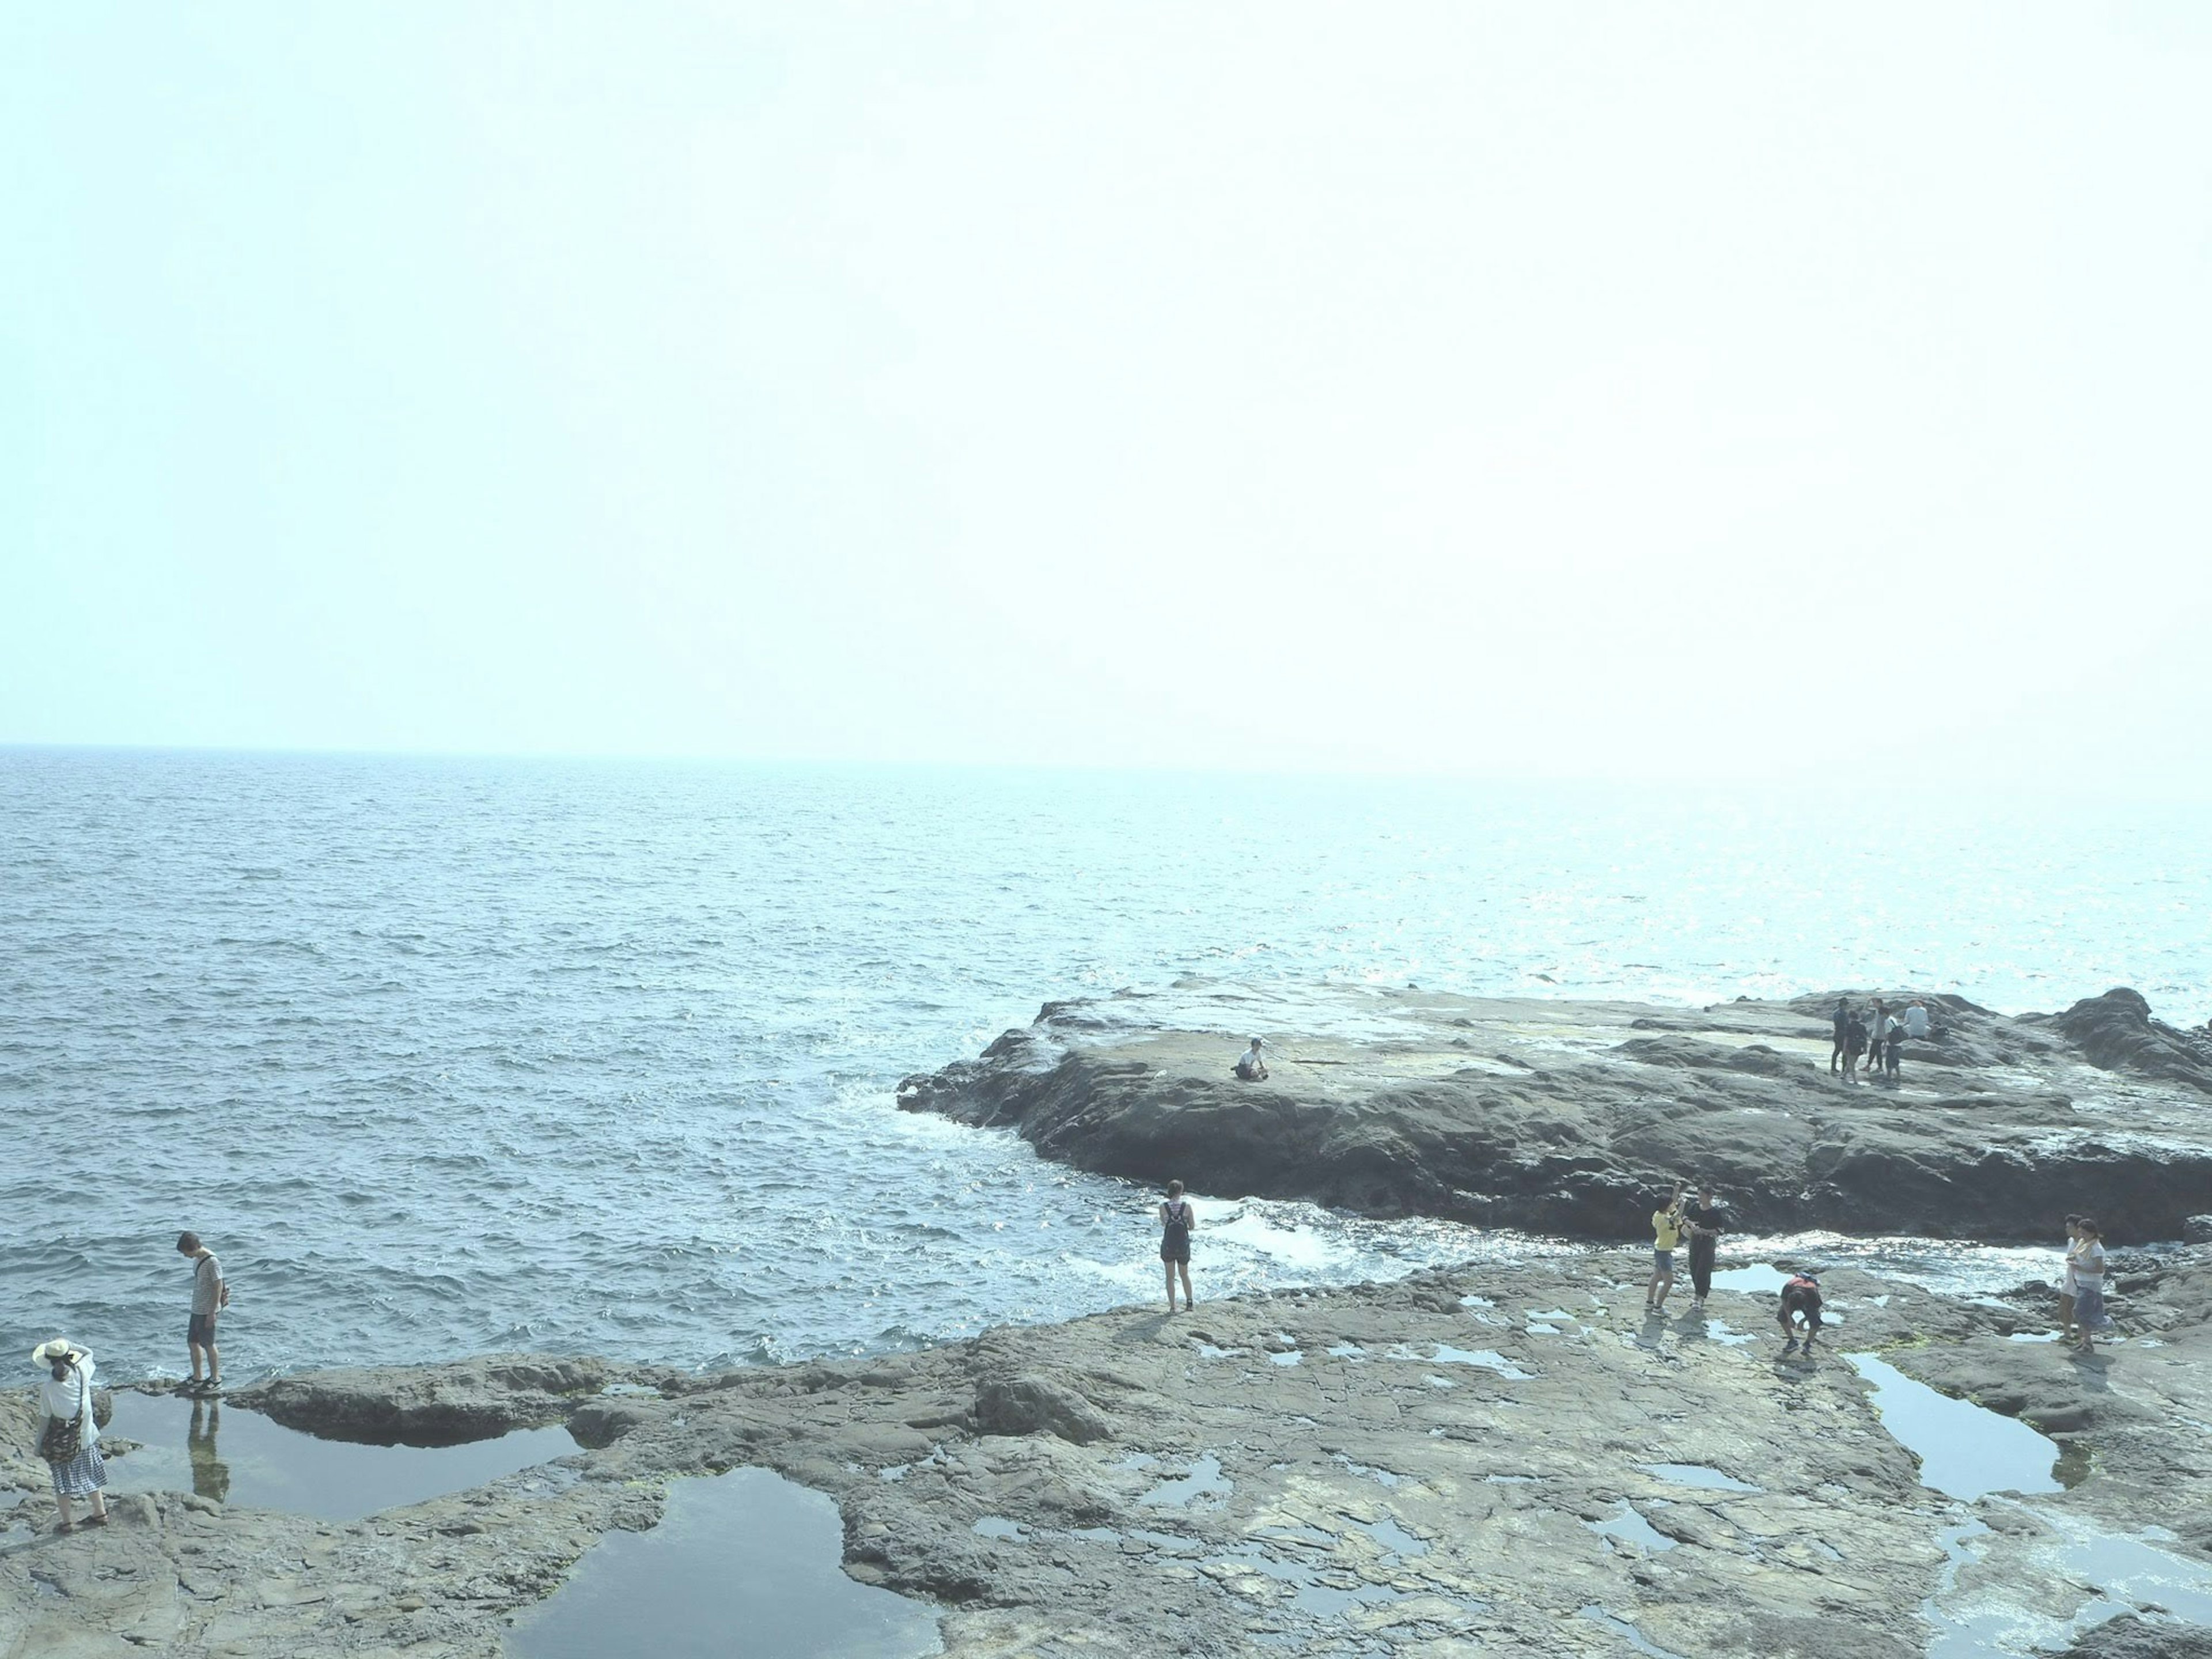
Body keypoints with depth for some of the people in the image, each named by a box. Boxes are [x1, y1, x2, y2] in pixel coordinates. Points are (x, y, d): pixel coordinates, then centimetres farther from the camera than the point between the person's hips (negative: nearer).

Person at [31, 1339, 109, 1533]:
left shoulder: (48, 1388, -23)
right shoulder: (82, 1372, -16)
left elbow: (45, 1419, -13)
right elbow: (89, 1354, 9)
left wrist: (39, 1444, 0)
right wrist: (68, 1344, 10)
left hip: (60, 1442, -4)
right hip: (85, 1437, 4)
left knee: (63, 1480, 12)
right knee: (90, 1476, 20)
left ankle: (67, 1522, 21)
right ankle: (100, 1513, 31)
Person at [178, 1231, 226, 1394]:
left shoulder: (212, 1262, -20)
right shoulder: (197, 1259, 7)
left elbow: (219, 1287, -19)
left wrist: (212, 1312, -19)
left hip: (207, 1311, -9)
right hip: (197, 1309, 9)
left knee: (208, 1344, 0)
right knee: (192, 1342, 14)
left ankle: (215, 1380, 11)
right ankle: (196, 1379, 25)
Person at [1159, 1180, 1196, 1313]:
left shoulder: (1163, 1207, -9)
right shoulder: (1187, 1206, -9)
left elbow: (1163, 1224, 6)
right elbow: (1192, 1226, 0)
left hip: (1168, 1246, -1)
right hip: (1183, 1246, 1)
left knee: (1170, 1277, 10)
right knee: (1185, 1275, 21)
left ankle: (1172, 1307, 10)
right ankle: (1189, 1303, 26)